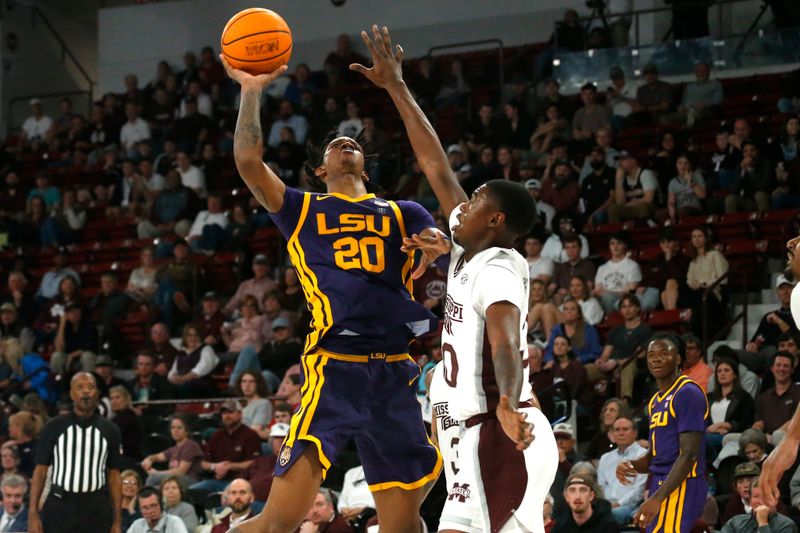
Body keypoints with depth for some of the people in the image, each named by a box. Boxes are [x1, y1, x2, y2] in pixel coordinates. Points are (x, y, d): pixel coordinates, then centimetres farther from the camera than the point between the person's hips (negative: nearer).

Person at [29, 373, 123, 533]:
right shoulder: (53, 428, 1)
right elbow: (40, 471, 1)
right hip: (60, 507, -1)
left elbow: (114, 476, 8)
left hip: (96, 509, 1)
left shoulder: (110, 431, 6)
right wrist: (33, 513, -7)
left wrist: (117, 520, 3)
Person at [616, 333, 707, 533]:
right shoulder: (655, 401, 18)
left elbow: (689, 455, -19)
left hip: (681, 487, -10)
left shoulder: (688, 394, -11)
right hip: (661, 486, 10)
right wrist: (631, 466, 2)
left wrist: (657, 498, -24)